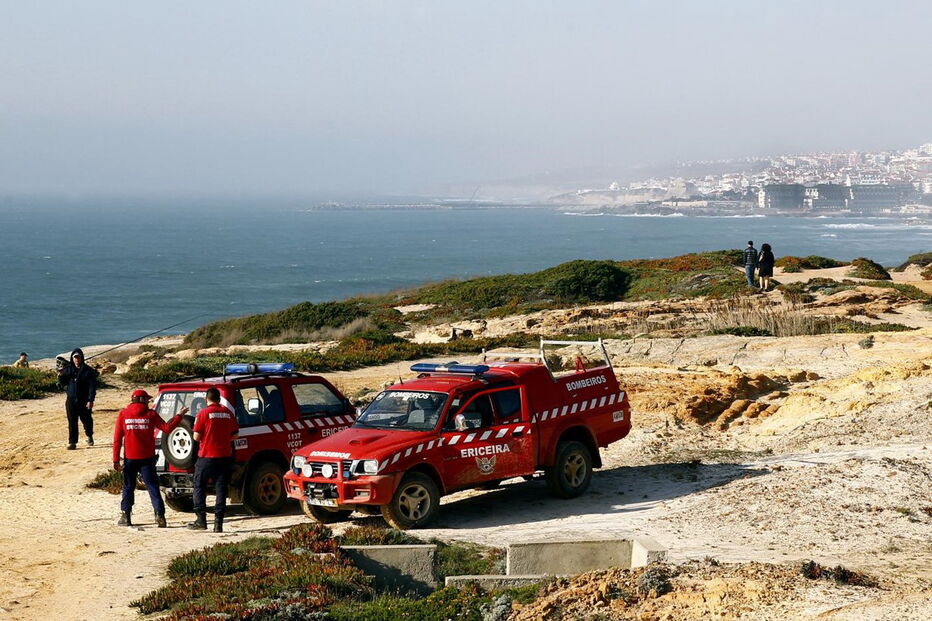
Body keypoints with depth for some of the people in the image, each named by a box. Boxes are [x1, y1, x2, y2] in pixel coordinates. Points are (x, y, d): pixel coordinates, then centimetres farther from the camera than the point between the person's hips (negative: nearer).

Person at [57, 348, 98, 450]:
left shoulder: (88, 371, -5)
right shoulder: (68, 369, 7)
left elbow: (92, 387, -7)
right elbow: (62, 383, 11)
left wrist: (90, 400, -15)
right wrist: (61, 375, -10)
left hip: (84, 401, -2)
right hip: (71, 400, 3)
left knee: (87, 420, 6)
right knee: (72, 422, 3)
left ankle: (89, 436, 34)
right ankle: (72, 442, 10)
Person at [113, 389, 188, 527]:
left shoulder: (123, 414, -1)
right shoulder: (151, 414, -4)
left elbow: (117, 438, -2)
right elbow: (167, 428, -4)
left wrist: (116, 459, 1)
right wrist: (179, 416, 9)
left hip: (130, 458, 1)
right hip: (147, 458, -1)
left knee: (128, 487, 12)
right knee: (152, 486, 3)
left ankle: (125, 516, 9)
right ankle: (160, 515, -5)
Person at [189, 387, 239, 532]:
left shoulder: (203, 413, -8)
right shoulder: (228, 413, 3)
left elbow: (196, 436, -10)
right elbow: (235, 435, 8)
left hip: (206, 456, -3)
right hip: (224, 456, 3)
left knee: (199, 487, 9)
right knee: (221, 488, 5)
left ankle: (201, 520, 5)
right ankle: (218, 523, -1)